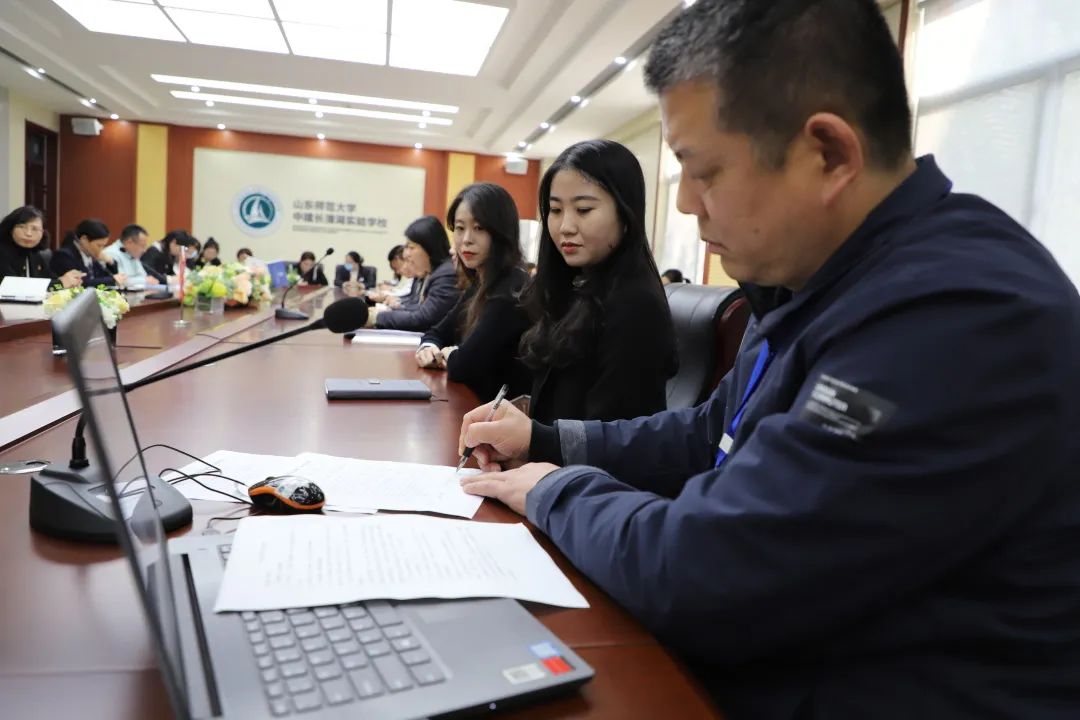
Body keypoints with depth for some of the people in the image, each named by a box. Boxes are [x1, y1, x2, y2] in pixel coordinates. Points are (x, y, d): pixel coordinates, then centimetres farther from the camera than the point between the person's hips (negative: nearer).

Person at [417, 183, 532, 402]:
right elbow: (437, 333, 17)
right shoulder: (479, 285, 6)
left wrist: (448, 355, -5)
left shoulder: (512, 291, -21)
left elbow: (462, 366, -28)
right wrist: (428, 348, -5)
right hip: (474, 401, 7)